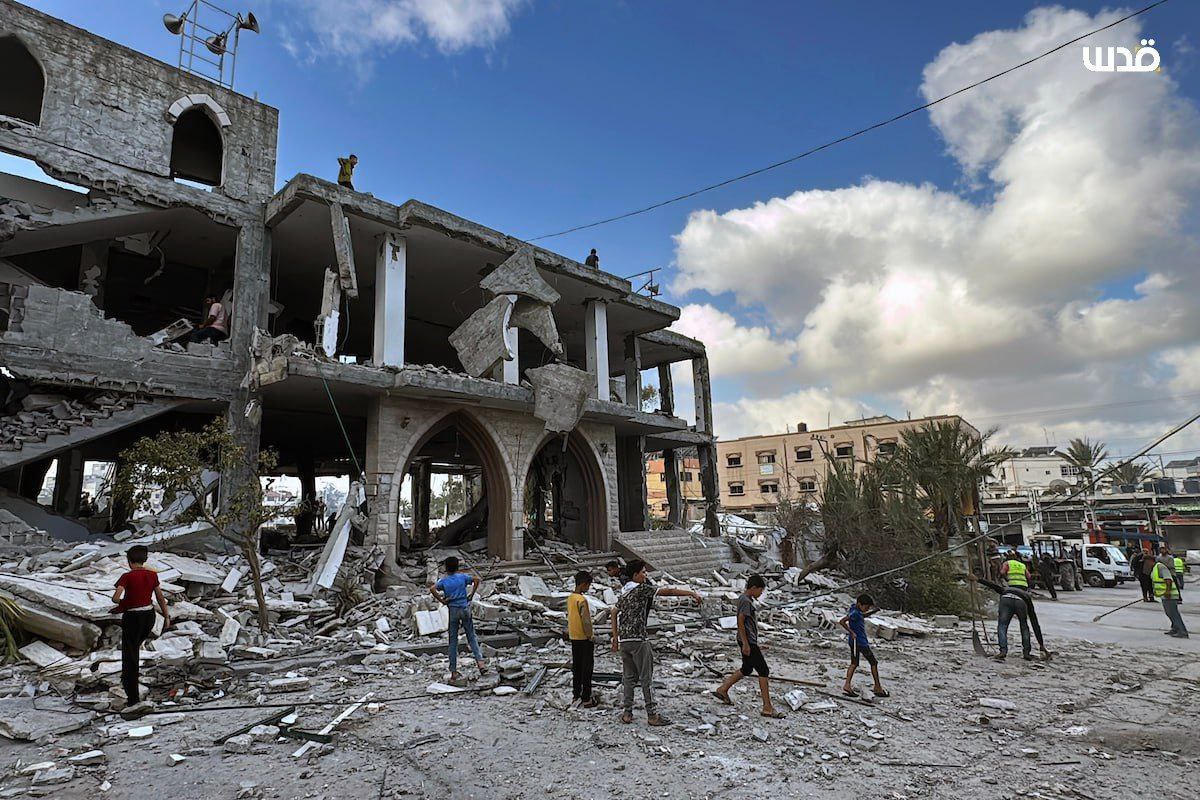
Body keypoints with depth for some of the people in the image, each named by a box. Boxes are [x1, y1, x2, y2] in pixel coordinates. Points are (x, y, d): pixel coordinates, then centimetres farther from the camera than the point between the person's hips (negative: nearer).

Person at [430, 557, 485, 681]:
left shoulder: (444, 581, 2)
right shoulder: (463, 577, 3)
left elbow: (432, 589, -15)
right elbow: (476, 579, -11)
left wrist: (442, 601, -7)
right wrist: (472, 594, -3)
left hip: (453, 610, 0)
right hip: (465, 608, 0)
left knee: (453, 641, 5)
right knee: (471, 637, 8)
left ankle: (454, 672, 7)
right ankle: (480, 660, -8)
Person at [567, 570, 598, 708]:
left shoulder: (570, 598, 4)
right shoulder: (582, 600, -22)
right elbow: (586, 620, -23)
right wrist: (591, 636, -11)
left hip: (574, 637, 8)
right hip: (584, 639, -8)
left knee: (576, 667, 17)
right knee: (587, 669, 1)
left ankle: (576, 694, 27)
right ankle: (586, 699, 6)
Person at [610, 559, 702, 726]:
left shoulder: (625, 593, 15)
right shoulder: (642, 588, -9)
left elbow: (614, 613, 20)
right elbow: (668, 591, -11)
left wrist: (615, 637, 22)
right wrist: (691, 593, -6)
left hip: (623, 641, 8)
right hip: (638, 640, -8)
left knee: (628, 677, 12)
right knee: (646, 678, -1)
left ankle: (628, 713, 14)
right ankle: (652, 715, 3)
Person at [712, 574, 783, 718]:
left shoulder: (743, 598, 12)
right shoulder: (746, 601, -18)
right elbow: (740, 622, -22)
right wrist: (746, 644, -21)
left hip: (748, 641, 10)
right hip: (748, 641, -10)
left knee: (746, 669, 20)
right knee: (764, 671, -5)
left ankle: (722, 690, 27)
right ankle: (767, 707, -1)